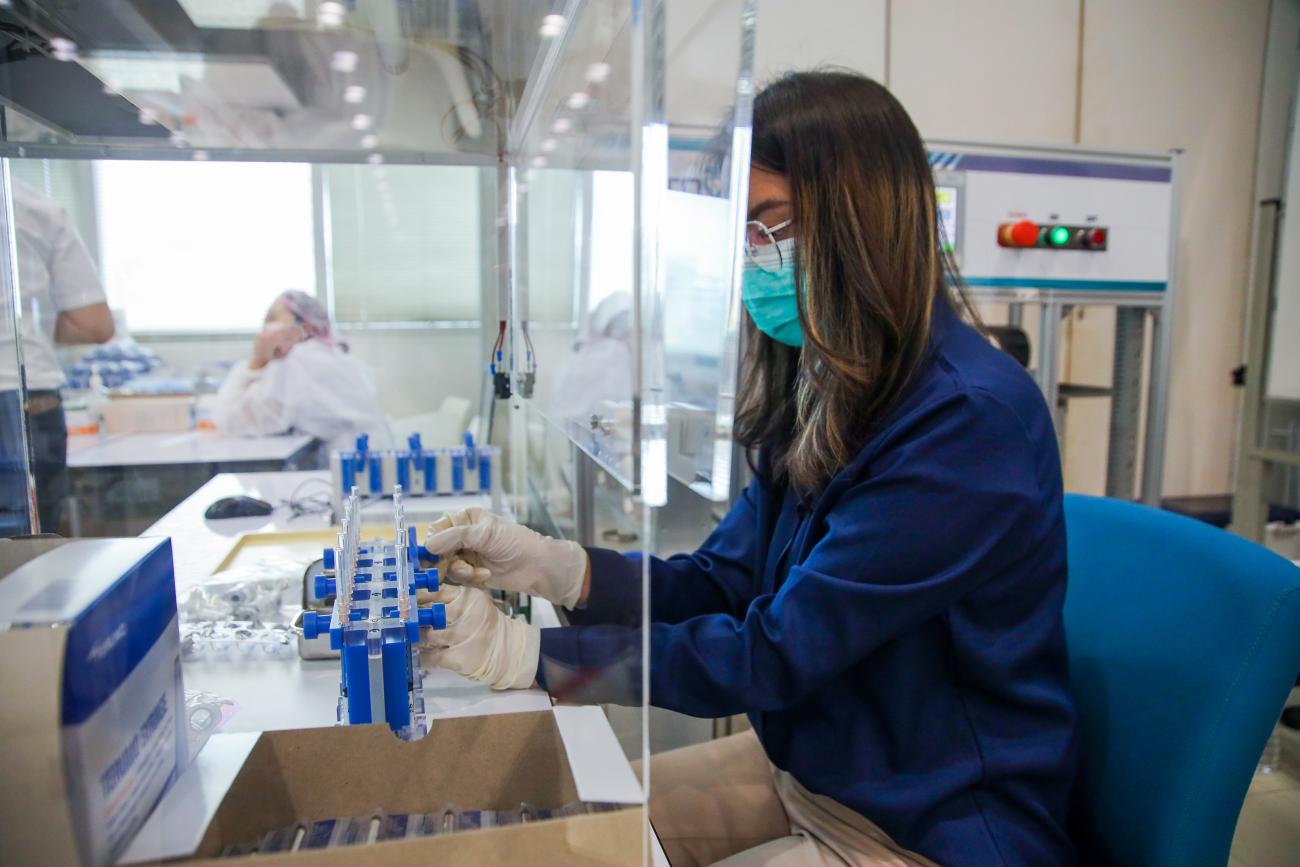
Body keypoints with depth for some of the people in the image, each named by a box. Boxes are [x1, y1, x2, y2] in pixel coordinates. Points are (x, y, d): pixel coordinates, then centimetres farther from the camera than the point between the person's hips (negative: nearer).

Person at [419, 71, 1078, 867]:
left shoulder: (968, 421, -27)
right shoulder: (825, 390, -1)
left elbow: (773, 654, -25)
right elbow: (723, 582, -1)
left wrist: (525, 651, -22)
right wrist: (549, 563, -15)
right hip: (808, 767, 6)